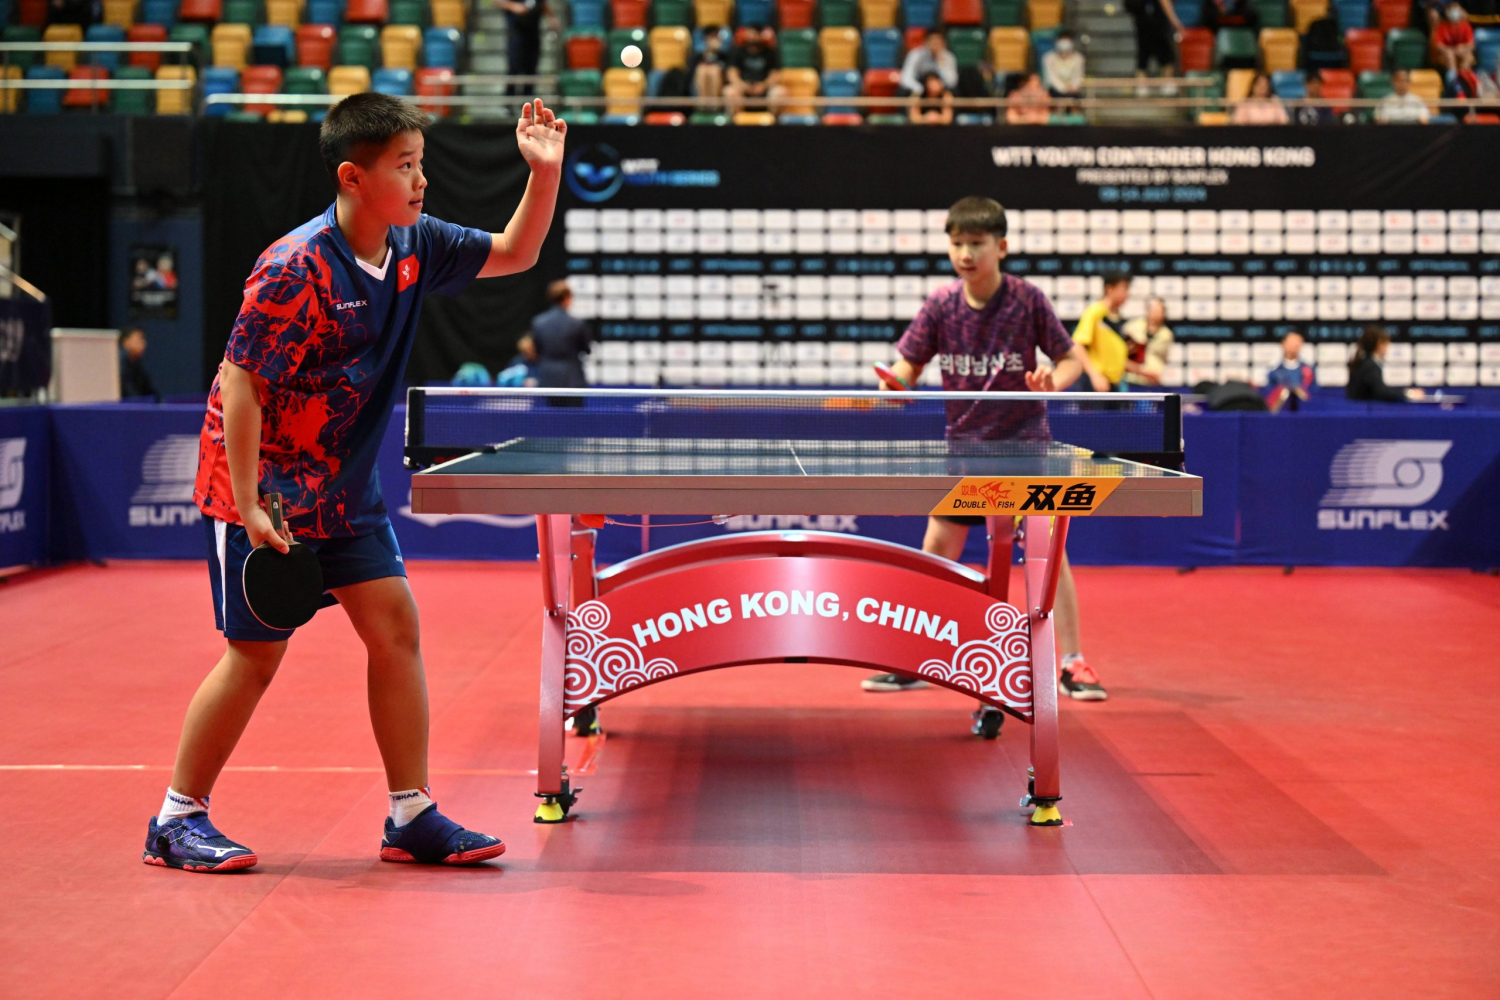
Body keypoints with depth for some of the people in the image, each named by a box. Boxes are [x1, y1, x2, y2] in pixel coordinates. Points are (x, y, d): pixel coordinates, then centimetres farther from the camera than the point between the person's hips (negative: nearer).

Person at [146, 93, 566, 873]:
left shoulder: (412, 244, 0)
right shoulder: (295, 269, -23)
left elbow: (513, 254, 13)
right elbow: (240, 385, -21)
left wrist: (545, 172, -3)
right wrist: (249, 506, -24)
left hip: (346, 489, 7)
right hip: (264, 489, -7)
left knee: (396, 625, 1)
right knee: (256, 654, -4)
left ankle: (411, 816, 8)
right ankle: (177, 818, 11)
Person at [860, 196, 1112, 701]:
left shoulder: (1027, 299, -11)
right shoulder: (940, 305, -5)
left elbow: (1073, 358, -4)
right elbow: (908, 367, 3)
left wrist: (1052, 379, -25)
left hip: (1024, 441, -3)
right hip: (963, 443, 3)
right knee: (937, 549, 3)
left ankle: (1072, 663, 0)